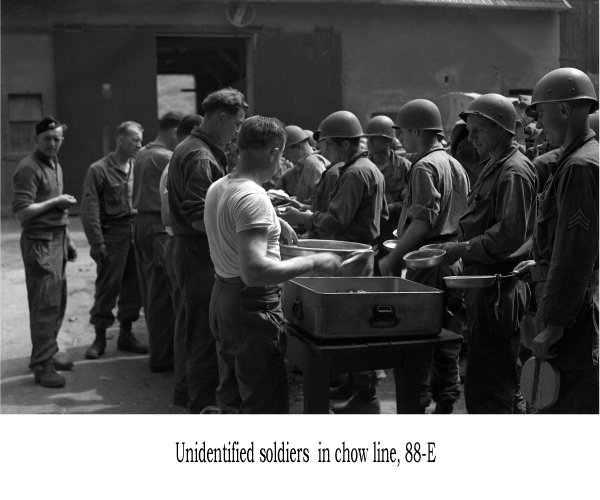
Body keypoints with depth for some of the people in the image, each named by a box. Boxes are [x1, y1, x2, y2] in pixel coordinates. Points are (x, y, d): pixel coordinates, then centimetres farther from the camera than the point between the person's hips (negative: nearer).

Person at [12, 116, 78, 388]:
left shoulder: (55, 165, 16)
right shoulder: (29, 168, -13)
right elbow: (21, 211, -20)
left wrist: (67, 240, 20)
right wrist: (56, 202, -15)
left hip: (57, 240, 9)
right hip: (39, 243, -9)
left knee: (57, 301, 13)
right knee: (44, 304, -7)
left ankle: (50, 352, 26)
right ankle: (42, 365, 0)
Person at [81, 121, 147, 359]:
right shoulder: (99, 170, -6)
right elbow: (90, 209, -9)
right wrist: (97, 242, -15)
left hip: (135, 233, 5)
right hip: (112, 235, -5)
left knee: (134, 286, 8)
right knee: (108, 287, -1)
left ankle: (126, 335, 22)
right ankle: (100, 337, 13)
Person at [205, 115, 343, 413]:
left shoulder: (217, 188, 7)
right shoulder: (253, 197, -23)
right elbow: (254, 270, -34)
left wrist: (274, 223, 26)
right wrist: (313, 262, -27)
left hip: (222, 296, 10)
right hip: (253, 305, -10)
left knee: (231, 395, 24)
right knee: (266, 405, 0)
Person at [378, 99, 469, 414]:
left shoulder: (425, 166, -13)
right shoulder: (455, 165, 15)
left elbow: (424, 220, -21)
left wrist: (393, 258, -17)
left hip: (428, 261, -9)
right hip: (453, 258, 9)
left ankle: (417, 405, 1)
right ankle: (446, 403, 22)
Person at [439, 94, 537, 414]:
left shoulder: (514, 172, -14)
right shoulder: (494, 167, 18)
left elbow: (511, 233, -24)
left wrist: (463, 249, -19)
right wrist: (460, 247, 13)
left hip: (498, 288, -11)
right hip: (485, 282, 11)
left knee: (487, 387, -5)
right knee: (503, 382, 20)